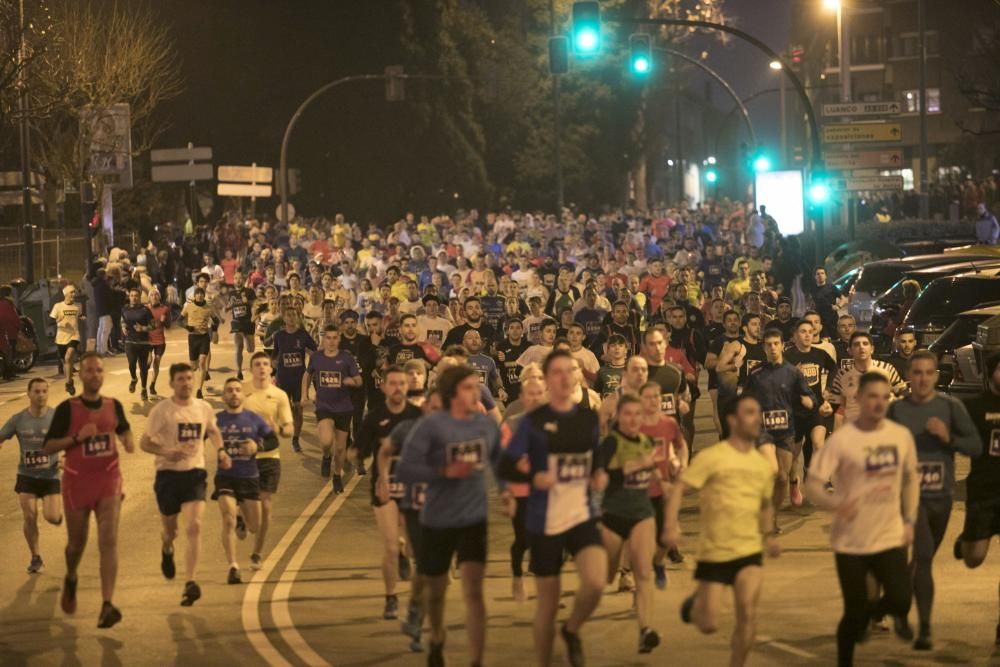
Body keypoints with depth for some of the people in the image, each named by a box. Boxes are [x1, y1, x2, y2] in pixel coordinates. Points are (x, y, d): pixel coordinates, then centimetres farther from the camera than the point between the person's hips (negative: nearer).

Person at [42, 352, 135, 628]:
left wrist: (128, 440, 0)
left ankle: (107, 605, -18)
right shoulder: (67, 408, -7)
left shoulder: (113, 406, 3)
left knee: (108, 541, -13)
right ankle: (71, 579, 47)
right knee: (77, 542, 13)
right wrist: (76, 437, -22)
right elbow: (47, 447, -8)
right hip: (76, 482, -1)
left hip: (108, 481, 1)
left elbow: (124, 429, 23)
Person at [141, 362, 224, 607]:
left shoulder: (204, 408, 3)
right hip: (168, 474, -1)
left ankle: (190, 583, -16)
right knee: (171, 529, 11)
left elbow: (213, 431, 24)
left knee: (194, 526, -16)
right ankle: (167, 551, 50)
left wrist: (220, 451, 6)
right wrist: (167, 453, -21)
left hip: (195, 473, 1)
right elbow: (145, 442, -4)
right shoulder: (161, 410, -8)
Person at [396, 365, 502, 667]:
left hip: (474, 519, 1)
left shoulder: (487, 424, -2)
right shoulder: (430, 425, -15)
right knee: (436, 590, 17)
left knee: (474, 592, -12)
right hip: (437, 520, -1)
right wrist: (446, 472, -26)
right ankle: (436, 641, 46)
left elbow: (499, 461, 17)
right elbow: (404, 471, -18)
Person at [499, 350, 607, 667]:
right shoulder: (534, 421, -8)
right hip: (544, 522, -3)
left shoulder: (589, 418, 5)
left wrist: (600, 475, -1)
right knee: (548, 603, 5)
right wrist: (533, 477, -27)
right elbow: (505, 467, -9)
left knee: (596, 582, -21)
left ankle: (572, 629, 10)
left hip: (582, 517, 3)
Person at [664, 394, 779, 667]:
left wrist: (768, 535, 9)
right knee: (708, 625, 1)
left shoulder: (763, 464, 8)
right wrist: (671, 526, -28)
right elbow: (679, 488, -15)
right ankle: (695, 604, 37)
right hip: (714, 552, -3)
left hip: (750, 551, 3)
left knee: (747, 614, -16)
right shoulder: (712, 457, -9)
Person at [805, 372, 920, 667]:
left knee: (901, 599, -15)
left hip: (890, 537, 3)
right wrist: (838, 503, -36)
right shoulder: (841, 440, -13)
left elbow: (911, 479, 16)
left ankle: (894, 615, 23)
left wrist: (909, 520, 9)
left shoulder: (901, 435, 0)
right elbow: (812, 486, -17)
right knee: (855, 613, 2)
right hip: (850, 541, -3)